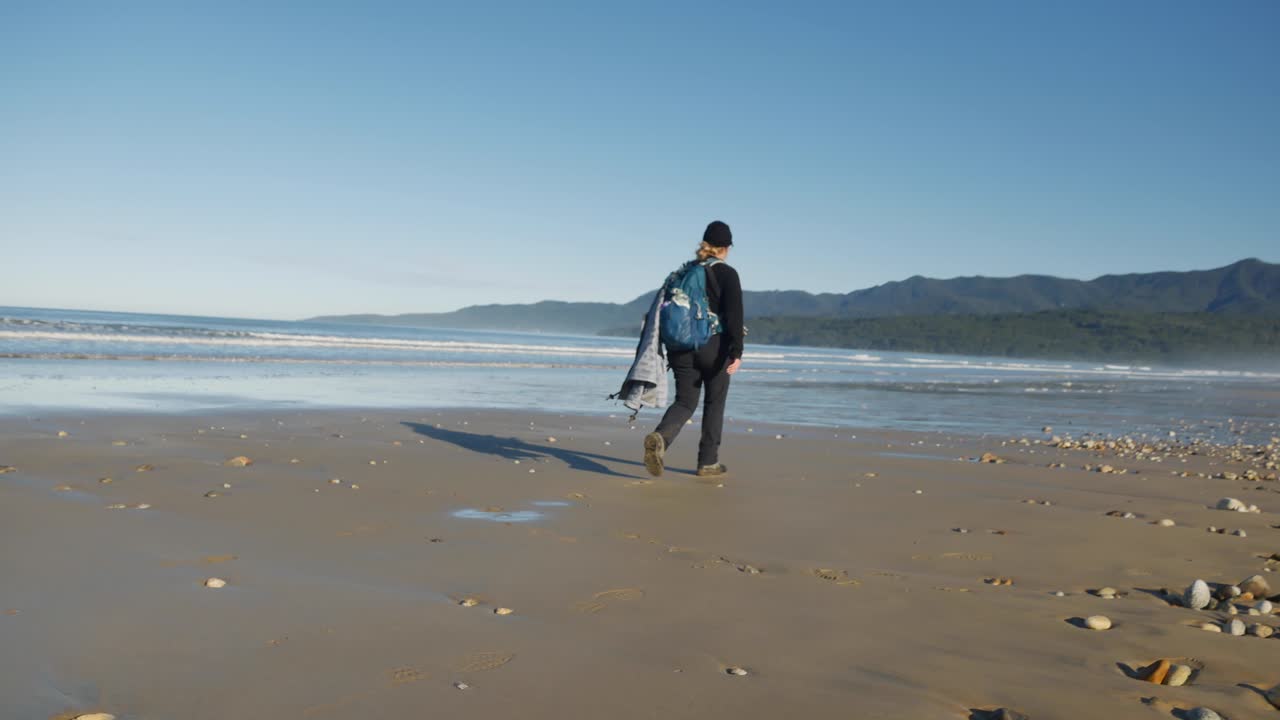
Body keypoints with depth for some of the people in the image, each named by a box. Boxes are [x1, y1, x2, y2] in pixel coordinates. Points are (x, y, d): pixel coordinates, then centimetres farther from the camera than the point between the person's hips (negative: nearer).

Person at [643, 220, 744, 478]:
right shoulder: (727, 274, -5)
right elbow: (734, 315, -15)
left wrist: (669, 349, 21)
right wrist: (737, 352, -19)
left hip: (681, 347, 4)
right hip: (714, 346, -4)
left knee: (685, 402, 7)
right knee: (714, 402, 12)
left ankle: (660, 437, -23)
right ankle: (708, 462, 16)